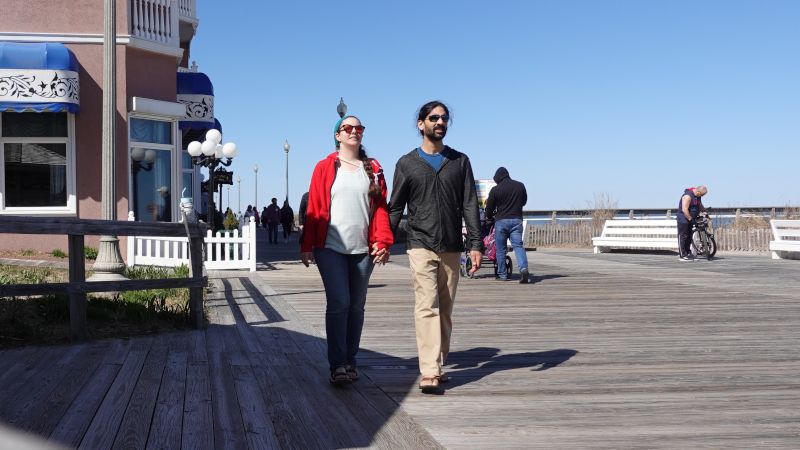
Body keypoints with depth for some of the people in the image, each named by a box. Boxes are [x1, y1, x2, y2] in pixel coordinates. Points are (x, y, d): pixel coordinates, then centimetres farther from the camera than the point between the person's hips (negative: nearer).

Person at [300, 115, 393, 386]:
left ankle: (350, 361, 21)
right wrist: (307, 245, -1)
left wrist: (383, 241, -6)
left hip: (363, 249, 3)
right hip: (331, 247, -3)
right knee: (338, 303, -11)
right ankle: (338, 365, -7)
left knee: (356, 306, 9)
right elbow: (314, 208, 3)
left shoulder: (373, 169, 10)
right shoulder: (325, 168, 5)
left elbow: (380, 208, 6)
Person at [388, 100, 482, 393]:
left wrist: (475, 244, -3)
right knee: (427, 307, -13)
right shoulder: (407, 164, 6)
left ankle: (438, 366, 17)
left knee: (445, 310, 7)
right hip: (421, 245, -2)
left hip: (452, 248, 3)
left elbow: (469, 205, 5)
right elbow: (395, 208, 8)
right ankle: (429, 373, -18)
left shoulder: (459, 161, 10)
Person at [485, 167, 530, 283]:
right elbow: (524, 201, 21)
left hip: (501, 221, -2)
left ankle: (502, 275, 12)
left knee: (500, 248, 8)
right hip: (517, 220, 2)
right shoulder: (520, 186, 6)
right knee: (518, 245, -1)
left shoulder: (495, 190, -4)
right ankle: (523, 268, -24)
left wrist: (490, 217, 24)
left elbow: (489, 209, 2)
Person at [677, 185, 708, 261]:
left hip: (690, 219, 9)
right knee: (683, 237, -6)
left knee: (689, 237, 12)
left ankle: (688, 254, 20)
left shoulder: (698, 196, 5)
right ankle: (682, 256, -5)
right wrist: (690, 219, -24)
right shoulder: (688, 196, -24)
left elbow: (700, 206, 23)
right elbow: (684, 210, -27)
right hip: (683, 220, -9)